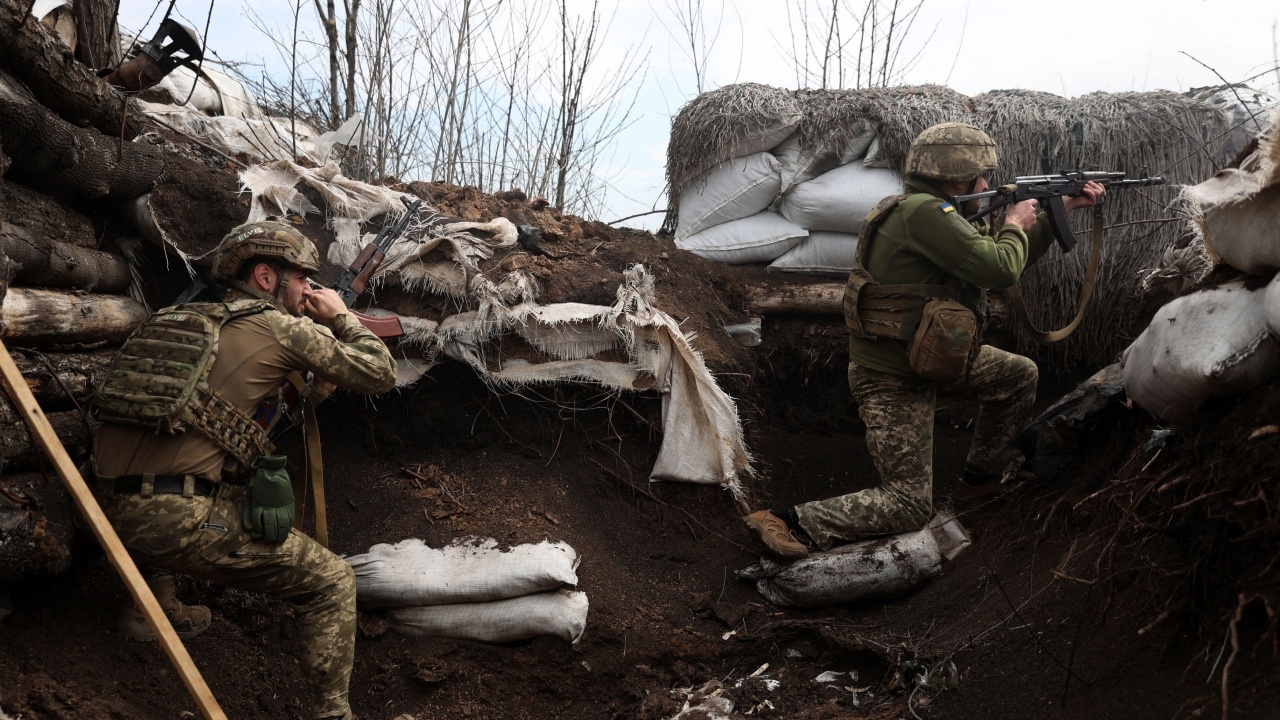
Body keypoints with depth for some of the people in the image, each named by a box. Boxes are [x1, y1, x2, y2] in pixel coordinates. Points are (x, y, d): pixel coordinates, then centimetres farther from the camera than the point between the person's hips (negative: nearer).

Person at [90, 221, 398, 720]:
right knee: (332, 584, 3)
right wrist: (340, 317, 23)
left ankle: (158, 611, 48)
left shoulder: (178, 319, 21)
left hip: (110, 514, 8)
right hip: (182, 522, -7)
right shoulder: (281, 328, 1)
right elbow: (380, 374, 7)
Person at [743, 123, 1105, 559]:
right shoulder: (921, 212, -25)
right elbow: (1000, 270, -29)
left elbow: (1007, 263, 17)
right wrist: (1015, 225, -7)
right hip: (892, 381, -10)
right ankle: (790, 523, -10)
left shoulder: (940, 215, 6)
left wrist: (1062, 208, 17)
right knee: (909, 507, -7)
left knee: (1019, 375, 21)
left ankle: (983, 476, 33)